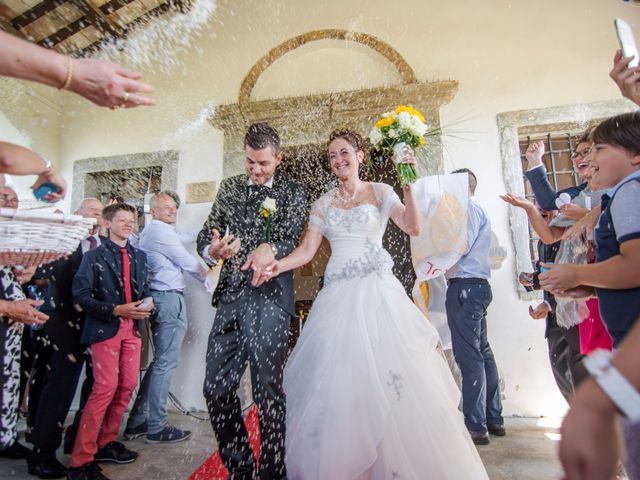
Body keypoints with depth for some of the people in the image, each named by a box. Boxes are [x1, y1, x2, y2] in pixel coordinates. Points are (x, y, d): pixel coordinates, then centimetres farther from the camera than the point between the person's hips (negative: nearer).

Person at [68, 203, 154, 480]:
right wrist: (117, 310, -19)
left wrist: (146, 303, -6)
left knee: (128, 385, 7)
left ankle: (106, 443, 25)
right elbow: (81, 295, -10)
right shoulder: (94, 256, -1)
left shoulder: (139, 257, 14)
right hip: (105, 328, -5)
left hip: (132, 327, 5)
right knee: (105, 388, -10)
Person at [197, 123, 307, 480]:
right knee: (216, 388, 7)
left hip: (269, 298, -4)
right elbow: (205, 234, 12)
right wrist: (212, 250, -12)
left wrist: (270, 248, -26)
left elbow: (292, 242, -3)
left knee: (269, 391, 0)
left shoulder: (293, 192, 5)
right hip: (230, 297, 5)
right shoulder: (229, 187, 16)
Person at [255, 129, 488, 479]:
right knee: (336, 383, 1)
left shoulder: (380, 192, 8)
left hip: (378, 294, -2)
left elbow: (413, 229, -6)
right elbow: (307, 250, 8)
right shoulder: (323, 204, 15)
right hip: (338, 298, 3)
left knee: (391, 378, -6)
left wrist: (408, 186, -17)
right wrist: (277, 265, -9)